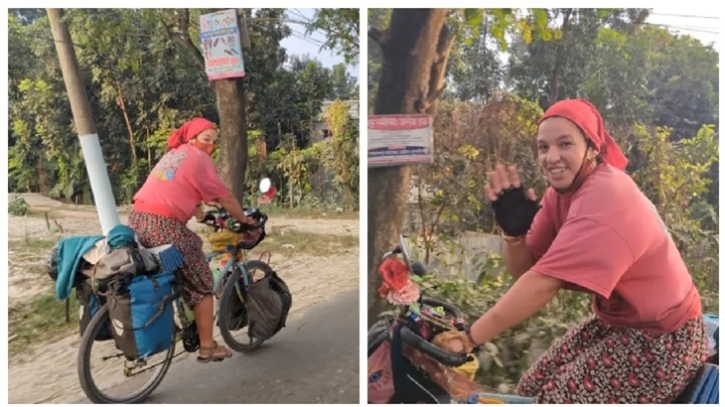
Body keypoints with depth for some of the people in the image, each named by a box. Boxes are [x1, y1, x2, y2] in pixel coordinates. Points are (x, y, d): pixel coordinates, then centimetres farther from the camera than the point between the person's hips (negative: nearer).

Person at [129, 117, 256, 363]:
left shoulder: (173, 154, 25)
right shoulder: (198, 158, -1)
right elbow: (225, 198, -1)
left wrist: (202, 215, 43)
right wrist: (246, 220, 11)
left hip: (138, 219, 9)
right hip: (163, 225, -9)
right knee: (201, 286, 4)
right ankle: (207, 347, 11)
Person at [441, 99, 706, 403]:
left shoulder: (606, 197, -28)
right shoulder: (561, 191, -2)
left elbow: (544, 282, -34)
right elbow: (526, 271, -5)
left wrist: (467, 338, -32)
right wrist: (513, 230, -25)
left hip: (663, 337, -7)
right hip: (616, 321, 8)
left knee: (558, 399, -9)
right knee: (533, 387, 8)